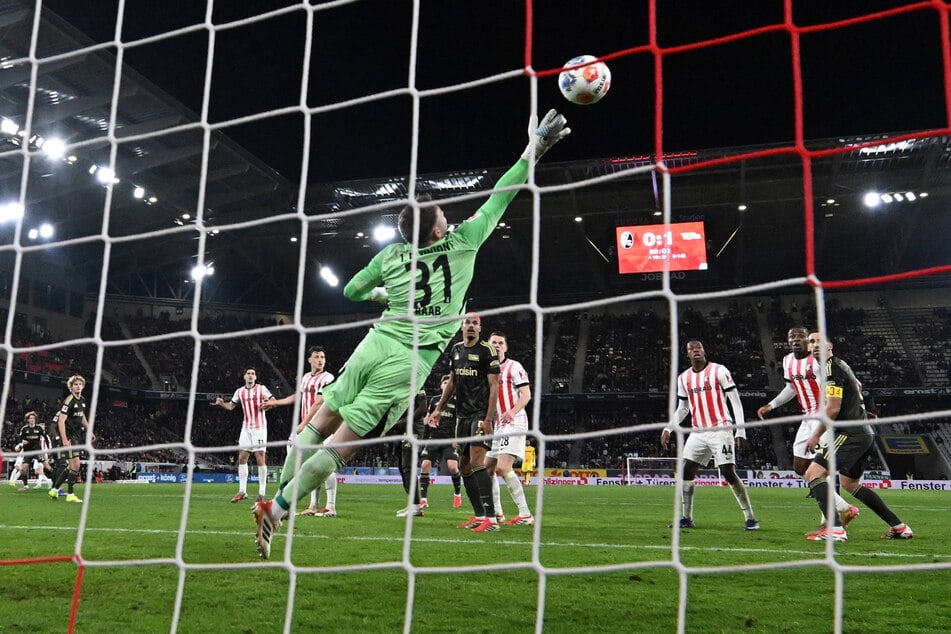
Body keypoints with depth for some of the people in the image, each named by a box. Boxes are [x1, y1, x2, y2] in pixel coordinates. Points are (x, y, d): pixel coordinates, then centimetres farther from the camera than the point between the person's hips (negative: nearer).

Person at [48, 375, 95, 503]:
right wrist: (65, 440, -26)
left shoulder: (82, 400, 10)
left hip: (78, 435, 9)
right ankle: (70, 494, 0)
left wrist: (89, 431, 21)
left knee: (71, 466, 11)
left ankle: (54, 489, 21)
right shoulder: (69, 401, -16)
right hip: (69, 436, -9)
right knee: (75, 465, -10)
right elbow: (61, 421, -20)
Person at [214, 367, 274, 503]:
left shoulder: (261, 389, -2)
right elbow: (231, 406, 19)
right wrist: (222, 403, -1)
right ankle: (242, 491, 7)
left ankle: (262, 492, -2)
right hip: (246, 428, 5)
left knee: (260, 458, -6)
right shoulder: (240, 391, 10)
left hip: (259, 428, -5)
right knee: (242, 458, 1)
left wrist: (268, 402, -27)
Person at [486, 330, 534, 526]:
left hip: (513, 423, -8)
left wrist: (513, 412, -28)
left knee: (503, 468, -20)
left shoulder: (513, 367, -3)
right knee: (487, 468, 9)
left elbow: (526, 394, -12)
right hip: (495, 426, 8)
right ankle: (497, 513, 22)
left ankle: (525, 515, -17)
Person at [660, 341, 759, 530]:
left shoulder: (719, 371, -5)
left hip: (720, 431, -5)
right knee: (686, 472, -2)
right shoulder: (684, 378, 10)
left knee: (729, 473, -10)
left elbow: (735, 401, -5)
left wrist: (740, 430, -11)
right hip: (698, 433, 5)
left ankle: (750, 518, -1)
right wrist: (668, 429, 10)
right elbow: (683, 408, 21)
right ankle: (687, 518, 9)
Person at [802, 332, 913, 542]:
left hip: (851, 434, -10)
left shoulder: (831, 368, -13)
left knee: (814, 473, -16)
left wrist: (816, 435, -9)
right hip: (865, 433, 10)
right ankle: (899, 527, 26)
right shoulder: (839, 364, 18)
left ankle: (835, 530, -26)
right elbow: (857, 385, 38)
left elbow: (833, 409, -17)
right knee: (850, 483, 23)